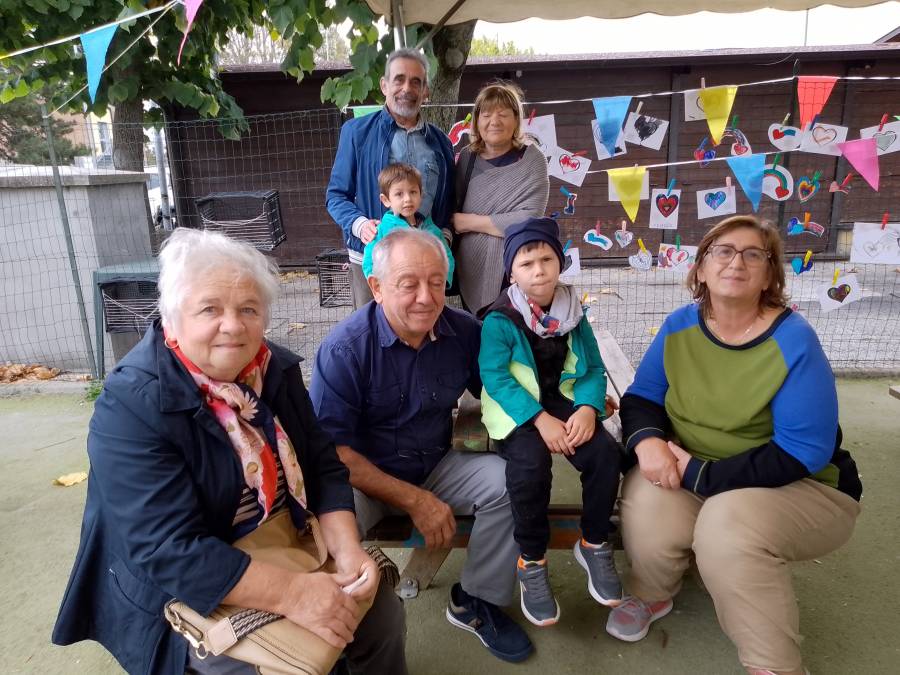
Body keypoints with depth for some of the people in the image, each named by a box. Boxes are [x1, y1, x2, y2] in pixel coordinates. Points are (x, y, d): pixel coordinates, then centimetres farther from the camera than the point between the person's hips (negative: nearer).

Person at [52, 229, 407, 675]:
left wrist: (347, 549, -18)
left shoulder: (277, 369, -5)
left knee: (382, 612, 2)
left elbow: (323, 466, -3)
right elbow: (170, 550, -29)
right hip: (181, 595, -5)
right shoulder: (131, 407, -24)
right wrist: (290, 593, -33)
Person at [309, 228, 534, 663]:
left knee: (506, 479, -16)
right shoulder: (344, 349, -20)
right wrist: (414, 501, -22)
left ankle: (475, 603, 6)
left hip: (435, 467, 4)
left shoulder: (463, 331, -8)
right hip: (359, 477, -3)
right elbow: (332, 449, -19)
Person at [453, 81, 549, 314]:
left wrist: (469, 222, -13)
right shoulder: (466, 158, 7)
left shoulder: (531, 159, -5)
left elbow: (529, 220, -17)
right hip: (471, 274, 4)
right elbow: (454, 212, 15)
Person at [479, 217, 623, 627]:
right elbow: (495, 377, -16)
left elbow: (594, 369, 5)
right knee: (530, 462, -33)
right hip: (516, 410, -4)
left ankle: (594, 545, 3)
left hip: (564, 402, 4)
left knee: (605, 451, -22)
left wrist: (587, 407, -17)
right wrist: (540, 419, -26)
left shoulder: (573, 315, 6)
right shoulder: (499, 319, -8)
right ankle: (531, 561, -9)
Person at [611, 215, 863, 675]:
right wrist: (647, 441, -25)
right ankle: (651, 595, 7)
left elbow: (801, 453, -23)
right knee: (646, 497, -26)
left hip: (800, 487, -3)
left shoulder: (794, 340, -19)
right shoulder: (680, 325, -6)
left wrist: (700, 475, -26)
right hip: (694, 476, 4)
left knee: (728, 526, -33)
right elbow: (642, 396, -1)